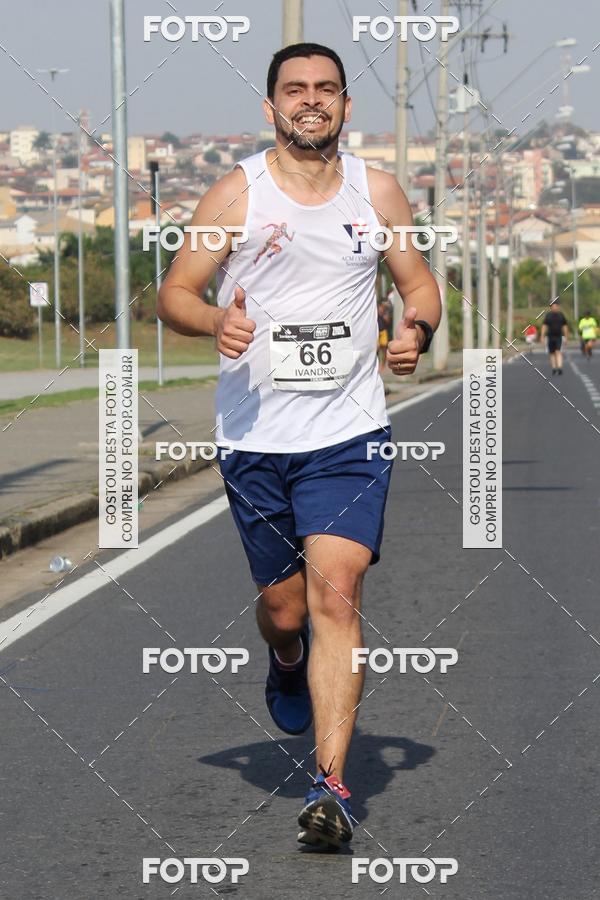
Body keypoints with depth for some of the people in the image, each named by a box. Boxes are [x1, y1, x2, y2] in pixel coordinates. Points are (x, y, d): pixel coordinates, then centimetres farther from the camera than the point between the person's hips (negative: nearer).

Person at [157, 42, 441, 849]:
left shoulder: (377, 192, 5)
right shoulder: (236, 193, 0)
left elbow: (420, 281, 17)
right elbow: (174, 292, 0)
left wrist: (418, 330, -6)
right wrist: (214, 320, -22)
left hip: (350, 433, 0)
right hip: (255, 438, 0)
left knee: (336, 597, -14)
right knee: (284, 608, 9)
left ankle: (332, 785, -16)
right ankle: (287, 666, 48)